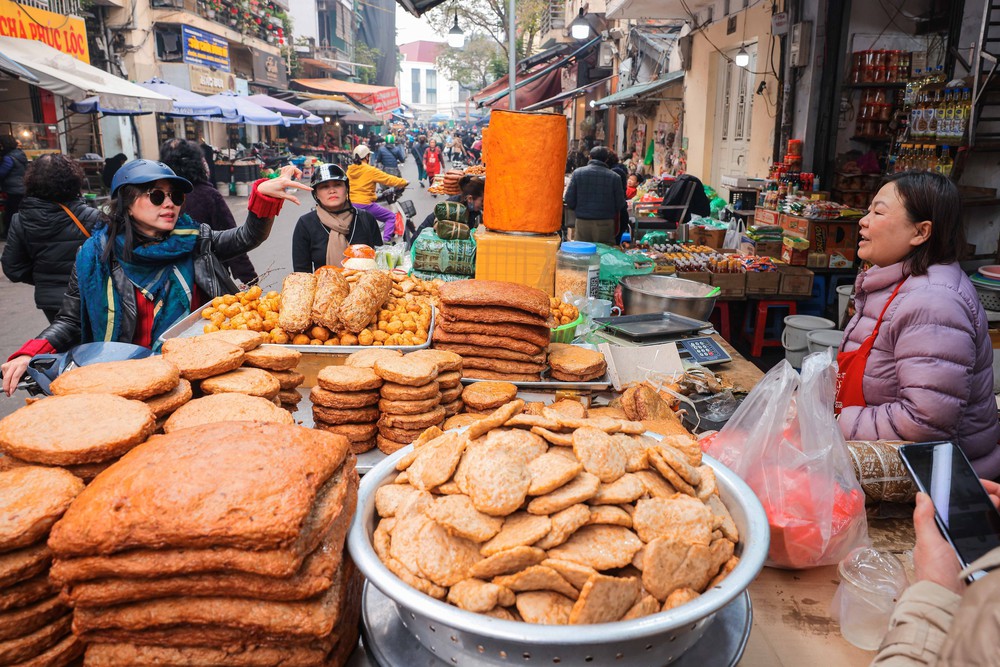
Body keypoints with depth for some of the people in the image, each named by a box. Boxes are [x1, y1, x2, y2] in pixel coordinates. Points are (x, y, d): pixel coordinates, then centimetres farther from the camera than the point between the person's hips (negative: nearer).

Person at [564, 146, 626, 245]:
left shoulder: (577, 173, 0)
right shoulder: (614, 177, -2)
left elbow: (569, 200, -2)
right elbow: (620, 204, 0)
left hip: (582, 222, 1)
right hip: (605, 223, -1)